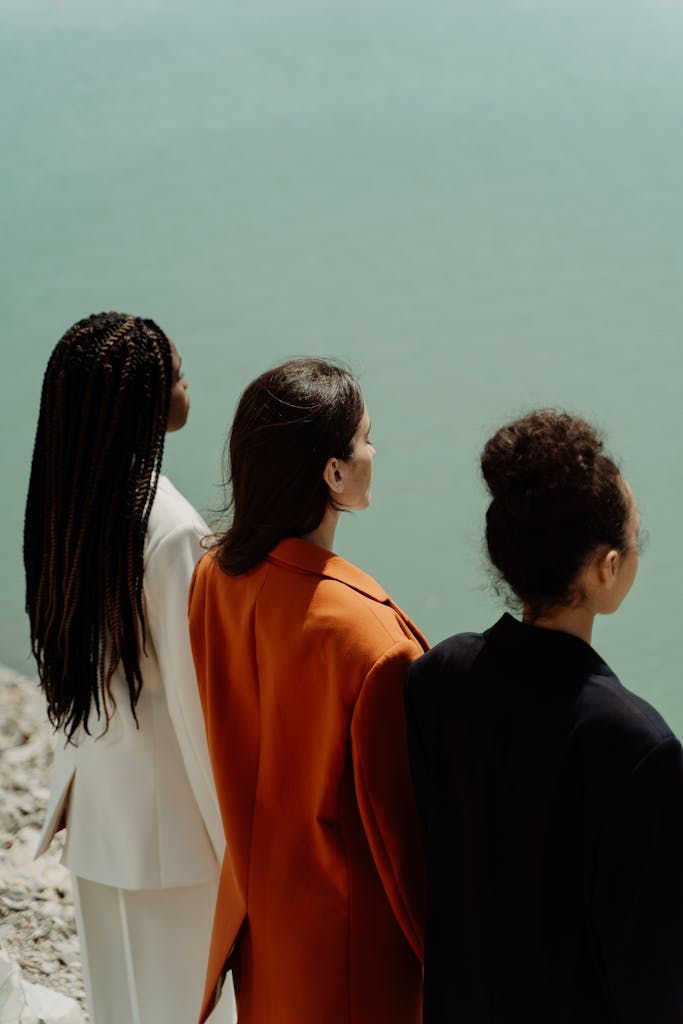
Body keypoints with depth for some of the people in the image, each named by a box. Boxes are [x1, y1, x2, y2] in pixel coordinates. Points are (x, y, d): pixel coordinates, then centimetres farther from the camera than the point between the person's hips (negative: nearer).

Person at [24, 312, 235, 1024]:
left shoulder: (65, 504, -2)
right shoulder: (172, 530, -25)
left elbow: (66, 664, 7)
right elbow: (194, 697, -21)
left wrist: (70, 786, 18)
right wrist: (236, 834, -11)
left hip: (96, 805, 7)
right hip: (167, 824, -7)